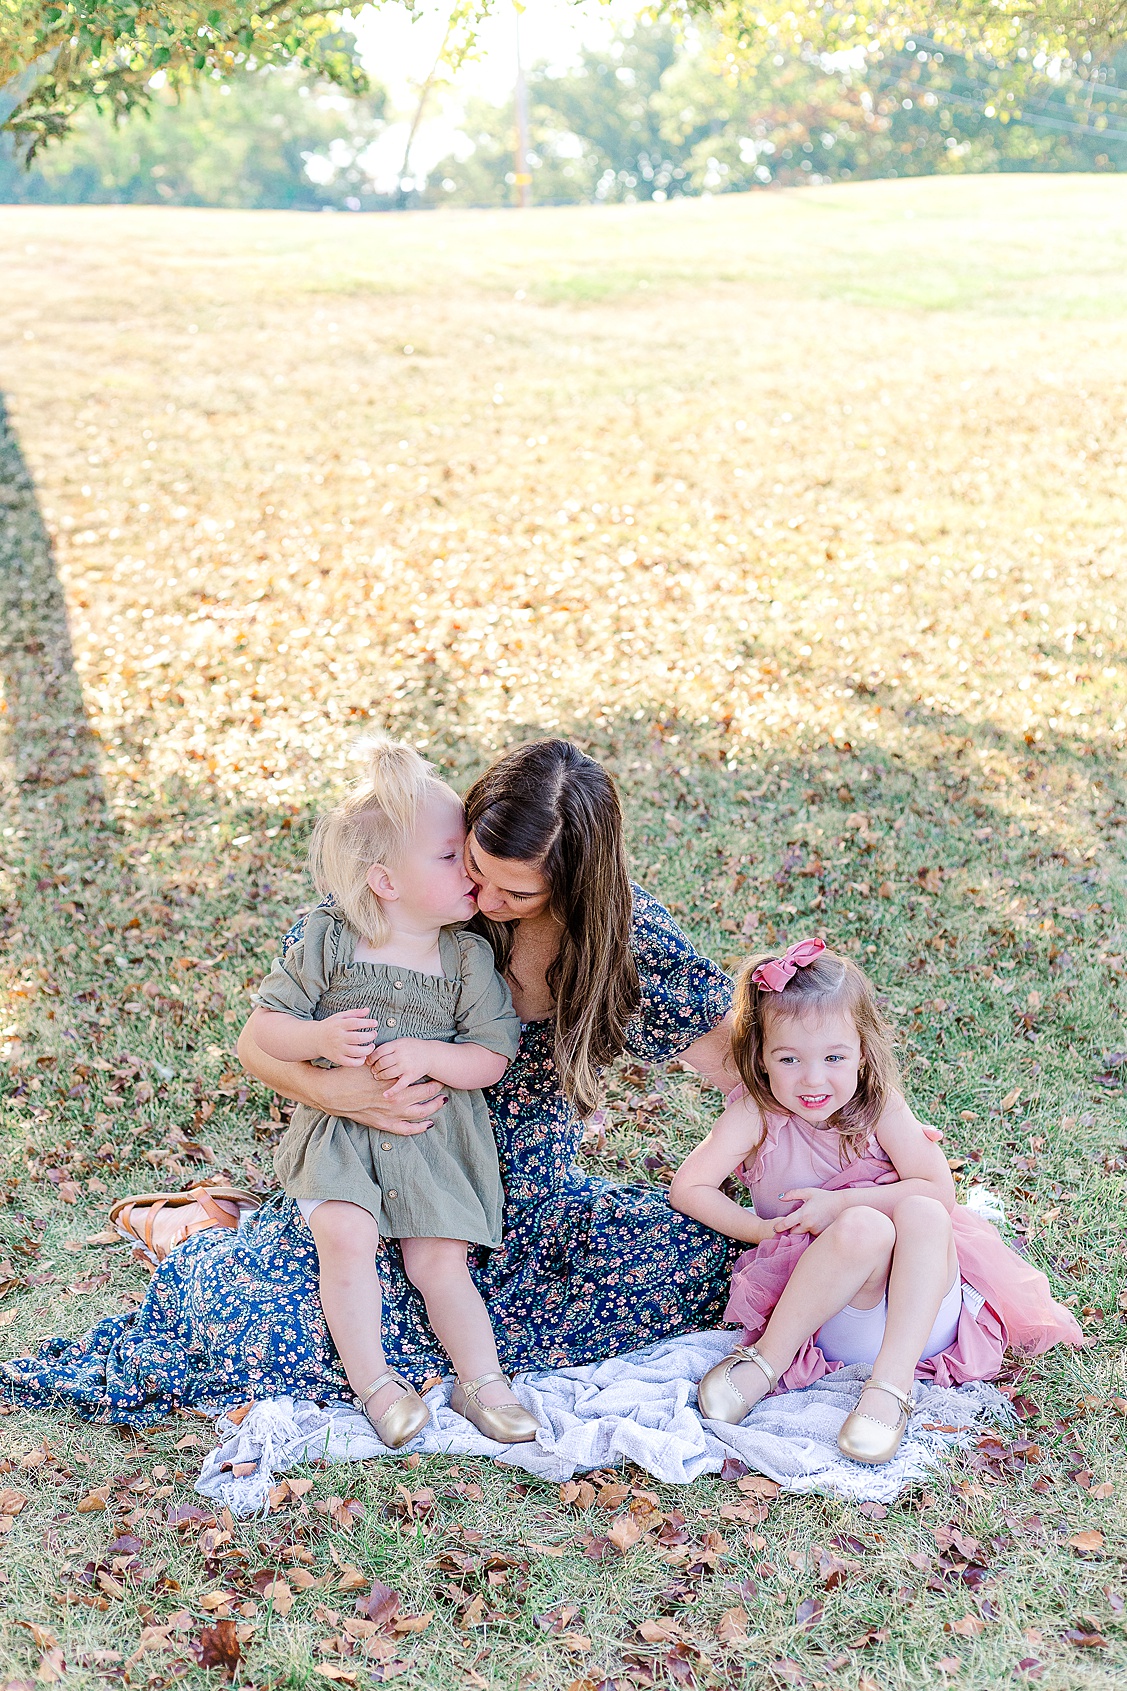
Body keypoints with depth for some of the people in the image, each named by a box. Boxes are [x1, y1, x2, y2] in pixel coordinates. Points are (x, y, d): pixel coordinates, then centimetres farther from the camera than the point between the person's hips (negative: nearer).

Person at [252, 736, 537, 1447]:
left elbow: (492, 1057, -5)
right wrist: (318, 1038, -25)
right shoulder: (328, 943, -9)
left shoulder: (469, 957, -5)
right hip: (340, 1128, -1)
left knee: (439, 1261, -3)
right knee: (346, 1236, -22)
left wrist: (427, 1055, -23)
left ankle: (481, 1380, 14)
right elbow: (265, 1026, -4)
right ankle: (373, 1382, -7)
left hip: (435, 1132, 1)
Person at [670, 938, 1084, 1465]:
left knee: (921, 1213, -30)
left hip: (918, 1315, 2)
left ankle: (891, 1384, -30)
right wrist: (762, 1230, -16)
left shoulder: (879, 1107, -2)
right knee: (864, 1229, -35)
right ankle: (767, 1363, -21)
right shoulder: (756, 1114, -5)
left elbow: (939, 1191, -8)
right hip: (834, 1318, -2)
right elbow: (688, 1188, -6)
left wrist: (840, 1204, -16)